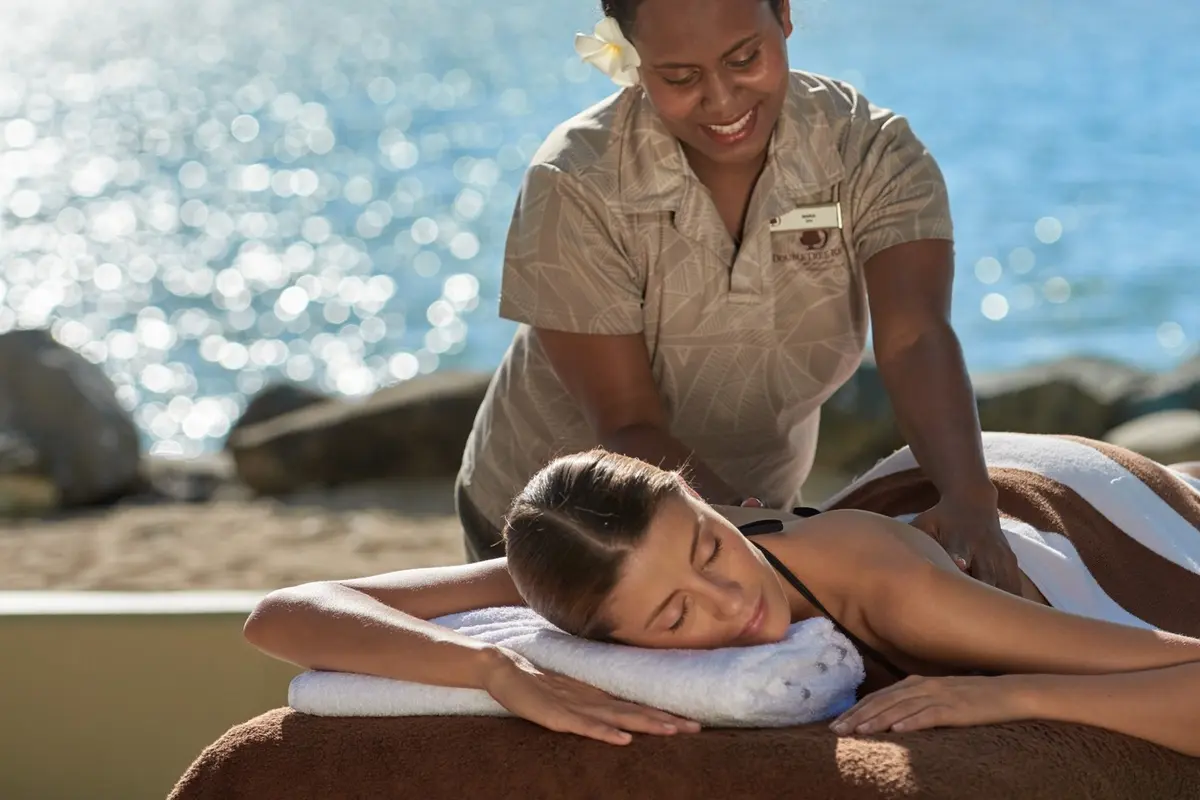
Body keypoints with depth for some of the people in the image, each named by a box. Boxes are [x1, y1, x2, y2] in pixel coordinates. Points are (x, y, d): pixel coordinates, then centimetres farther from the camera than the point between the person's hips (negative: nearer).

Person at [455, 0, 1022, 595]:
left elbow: (915, 341, -32)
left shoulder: (873, 153, -18)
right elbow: (628, 425, -25)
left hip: (757, 510, 2)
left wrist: (968, 498, -51)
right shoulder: (575, 187, -25)